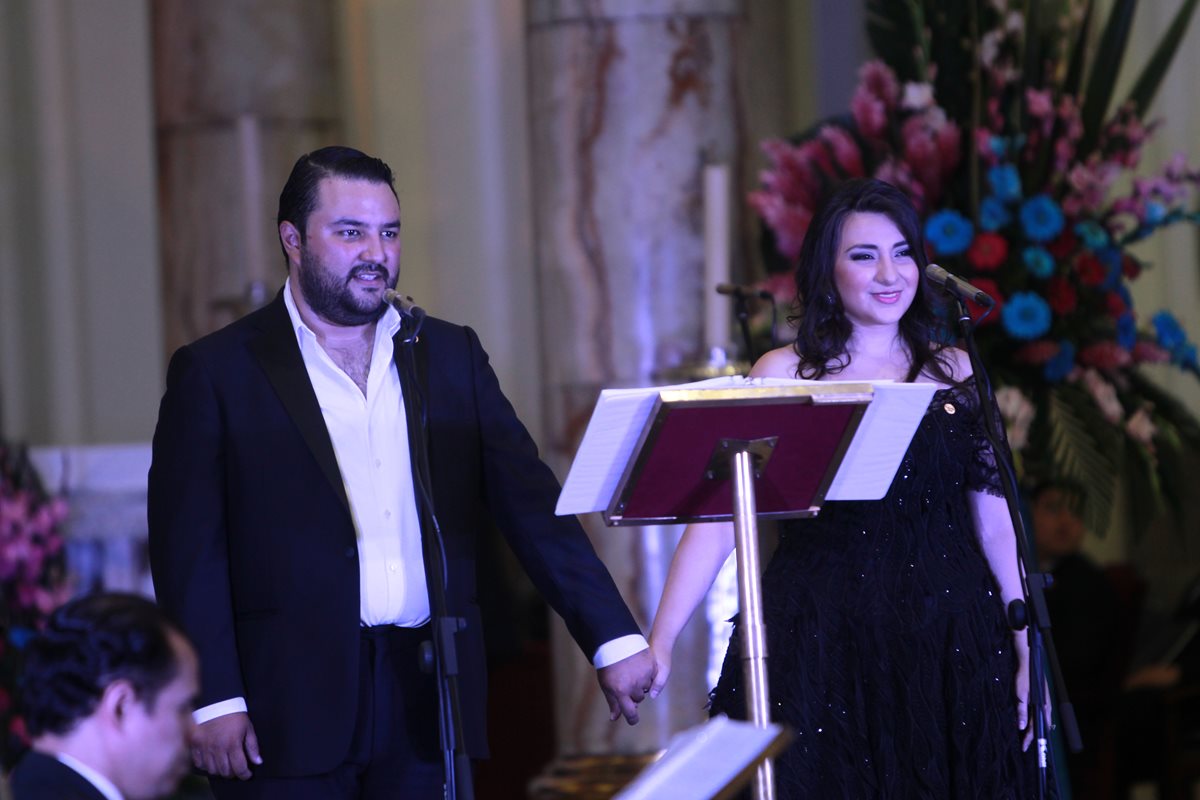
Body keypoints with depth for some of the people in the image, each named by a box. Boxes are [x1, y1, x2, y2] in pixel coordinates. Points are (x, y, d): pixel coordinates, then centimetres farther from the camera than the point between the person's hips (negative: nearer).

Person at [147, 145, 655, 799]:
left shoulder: (452, 357, 13)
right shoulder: (215, 372, 2)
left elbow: (532, 506, 8)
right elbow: (189, 554, -2)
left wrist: (613, 640, -1)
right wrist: (213, 701, -11)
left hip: (428, 705, 3)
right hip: (290, 714, -3)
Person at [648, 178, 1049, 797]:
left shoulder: (956, 373, 8)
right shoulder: (784, 375, 1)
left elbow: (995, 521, 8)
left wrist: (1026, 655, 2)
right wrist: (659, 641, -16)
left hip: (945, 646, 2)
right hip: (821, 646, -2)